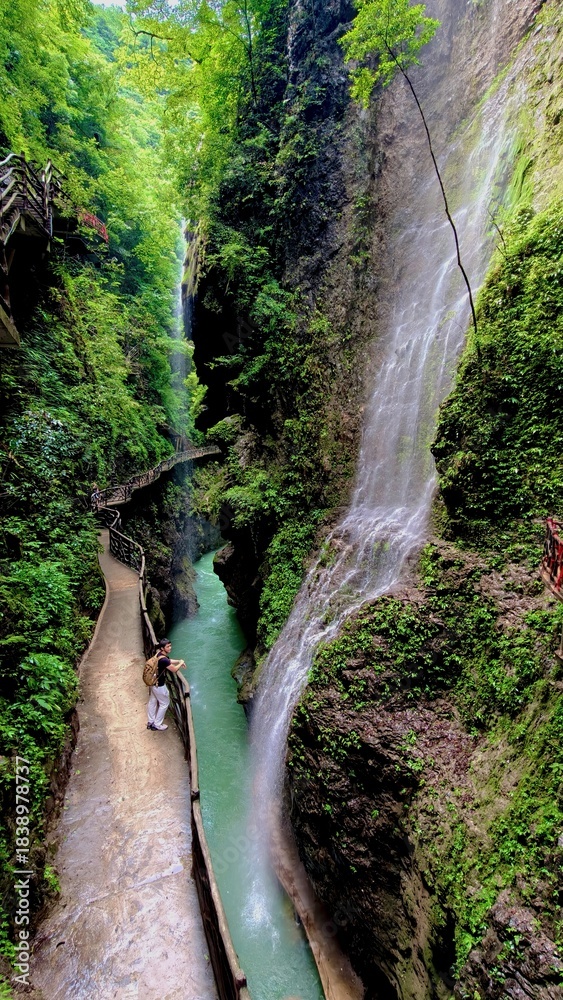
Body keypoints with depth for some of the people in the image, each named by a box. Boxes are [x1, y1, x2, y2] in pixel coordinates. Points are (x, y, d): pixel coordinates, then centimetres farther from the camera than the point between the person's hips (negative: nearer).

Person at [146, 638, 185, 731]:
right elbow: (174, 670, -22)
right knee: (164, 704, 12)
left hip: (153, 682, 9)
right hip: (159, 685, -8)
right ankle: (157, 725, 25)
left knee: (152, 701, 23)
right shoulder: (163, 660, -33)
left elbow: (169, 661, 13)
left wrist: (178, 661, 2)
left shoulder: (159, 653, -6)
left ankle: (150, 722, 41)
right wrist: (180, 663, -5)